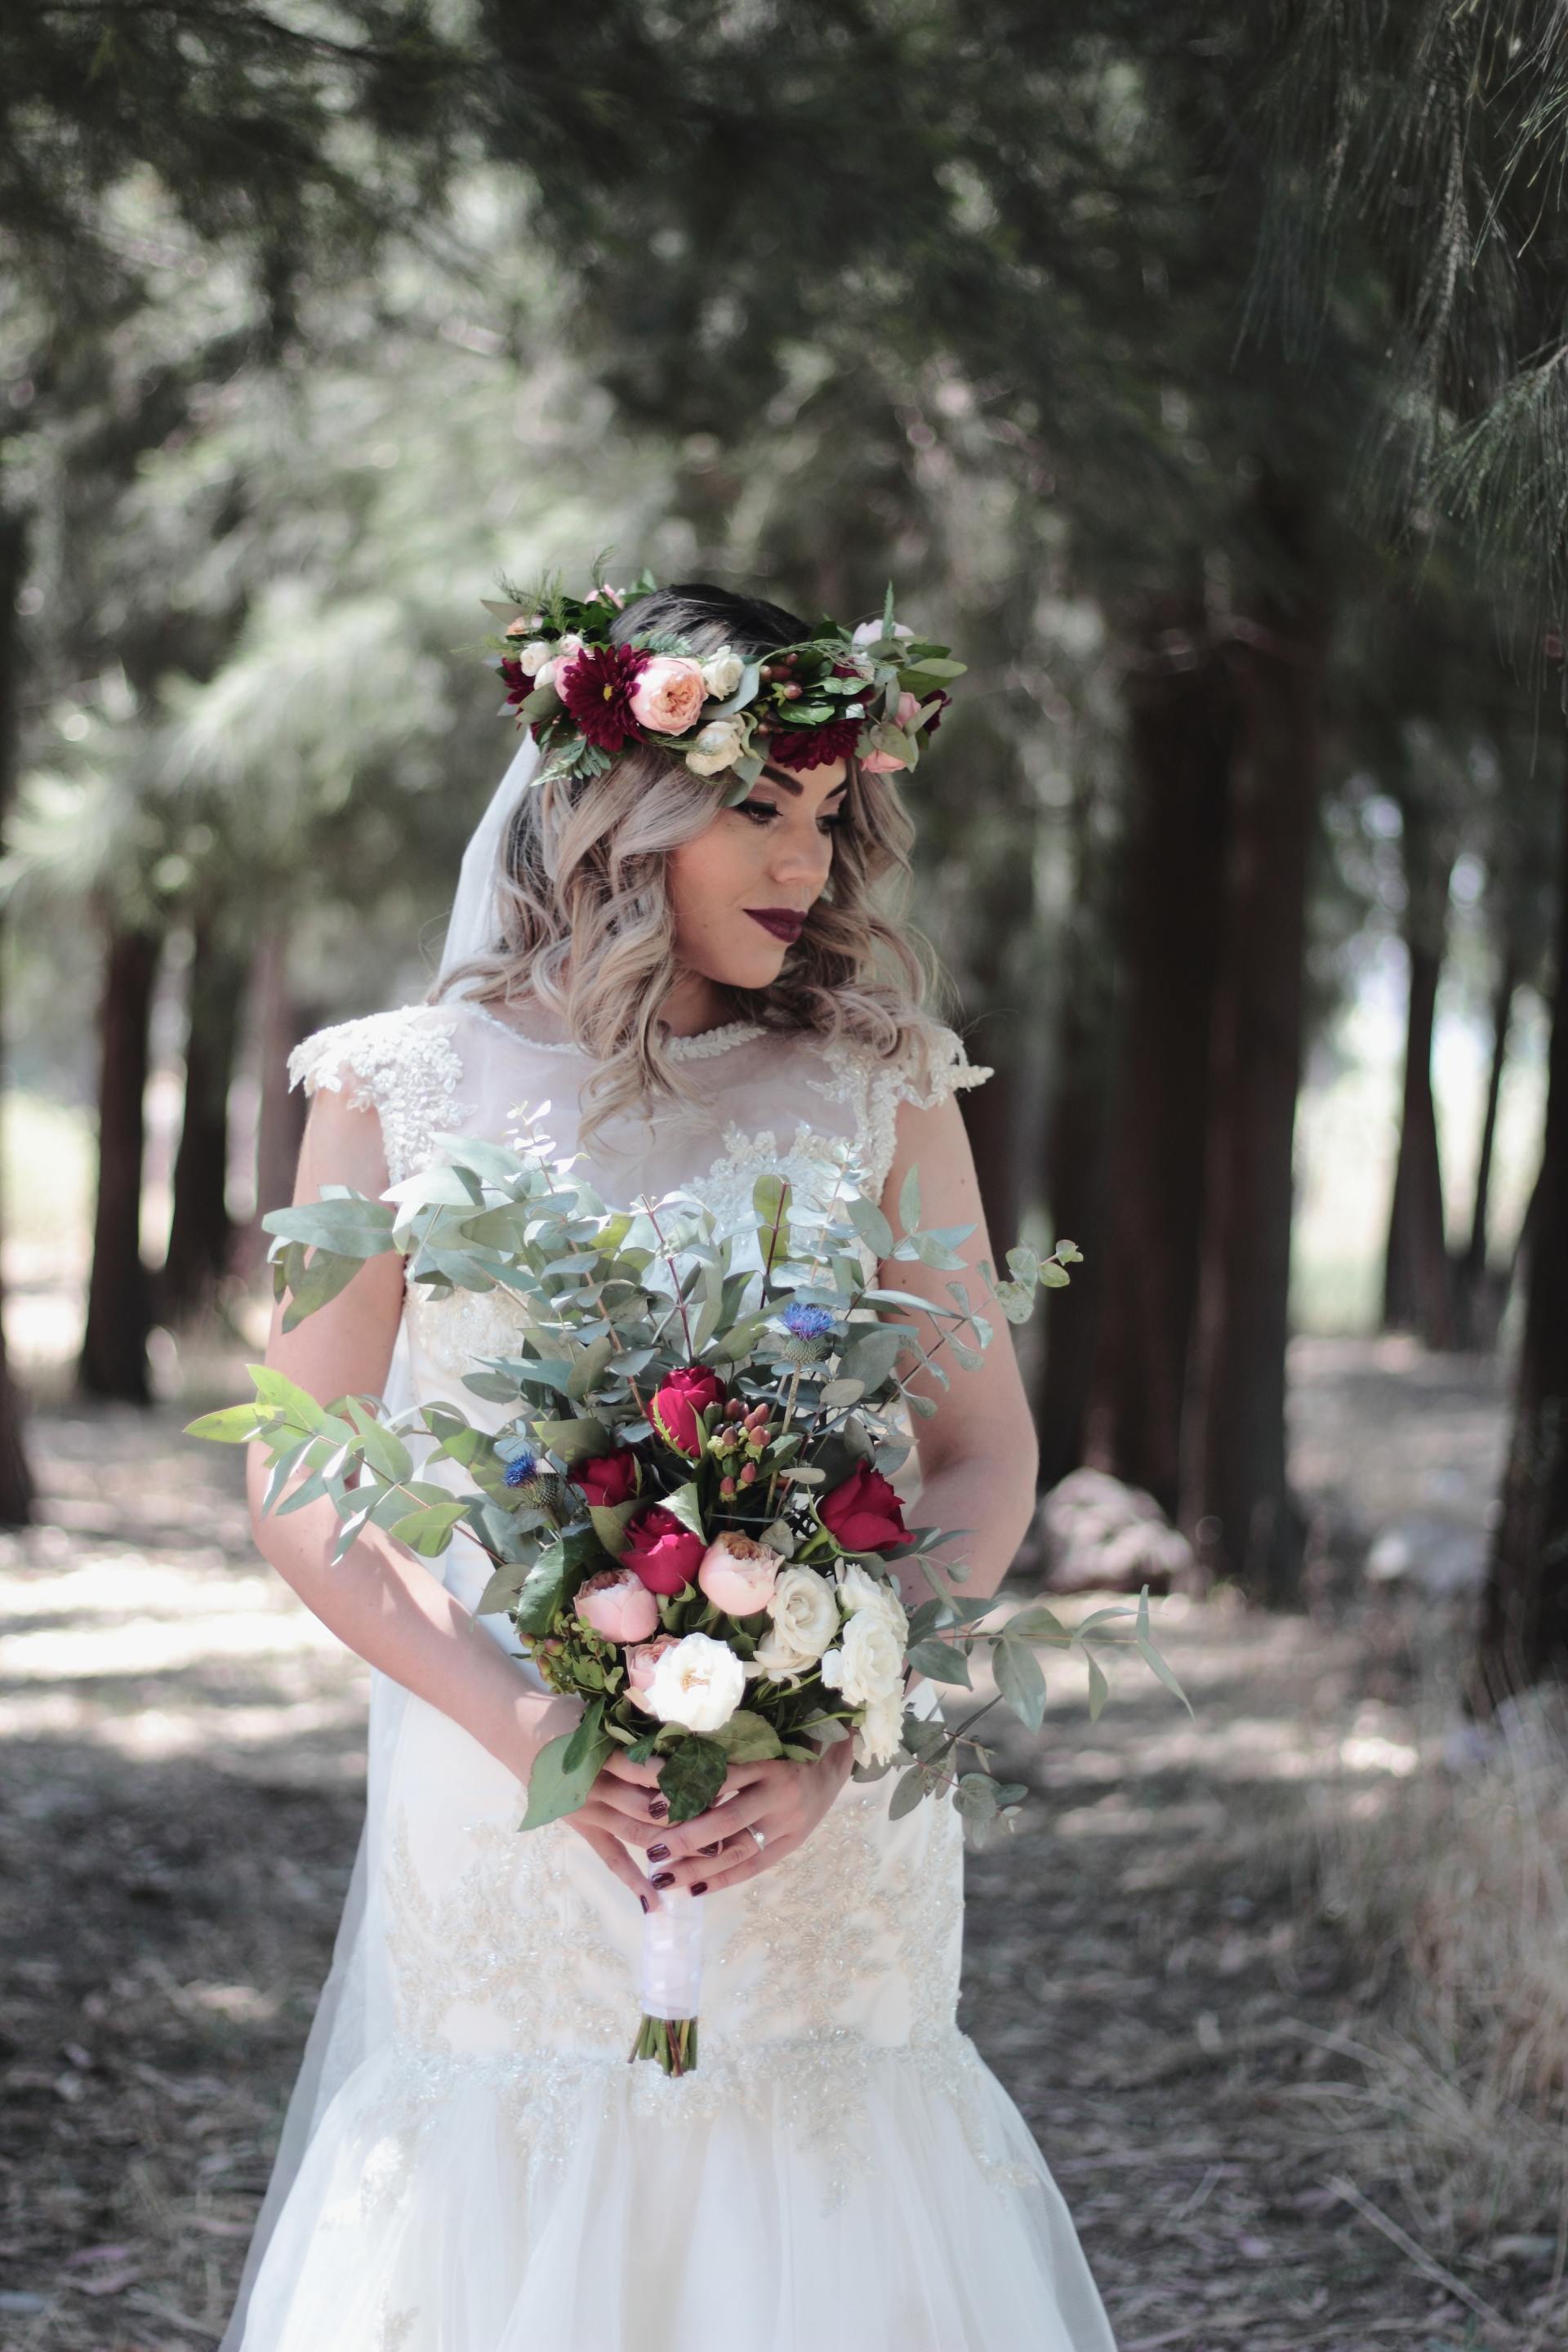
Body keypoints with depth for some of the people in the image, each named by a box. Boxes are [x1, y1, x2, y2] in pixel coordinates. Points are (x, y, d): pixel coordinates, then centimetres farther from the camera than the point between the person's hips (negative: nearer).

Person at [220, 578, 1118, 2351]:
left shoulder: (876, 1088, 3)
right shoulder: (404, 1089, 0)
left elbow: (985, 1452, 3)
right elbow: (303, 1493, 0)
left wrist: (841, 1727, -14)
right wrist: (521, 1723, -15)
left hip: (817, 1830, 1)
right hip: (506, 1822, -1)